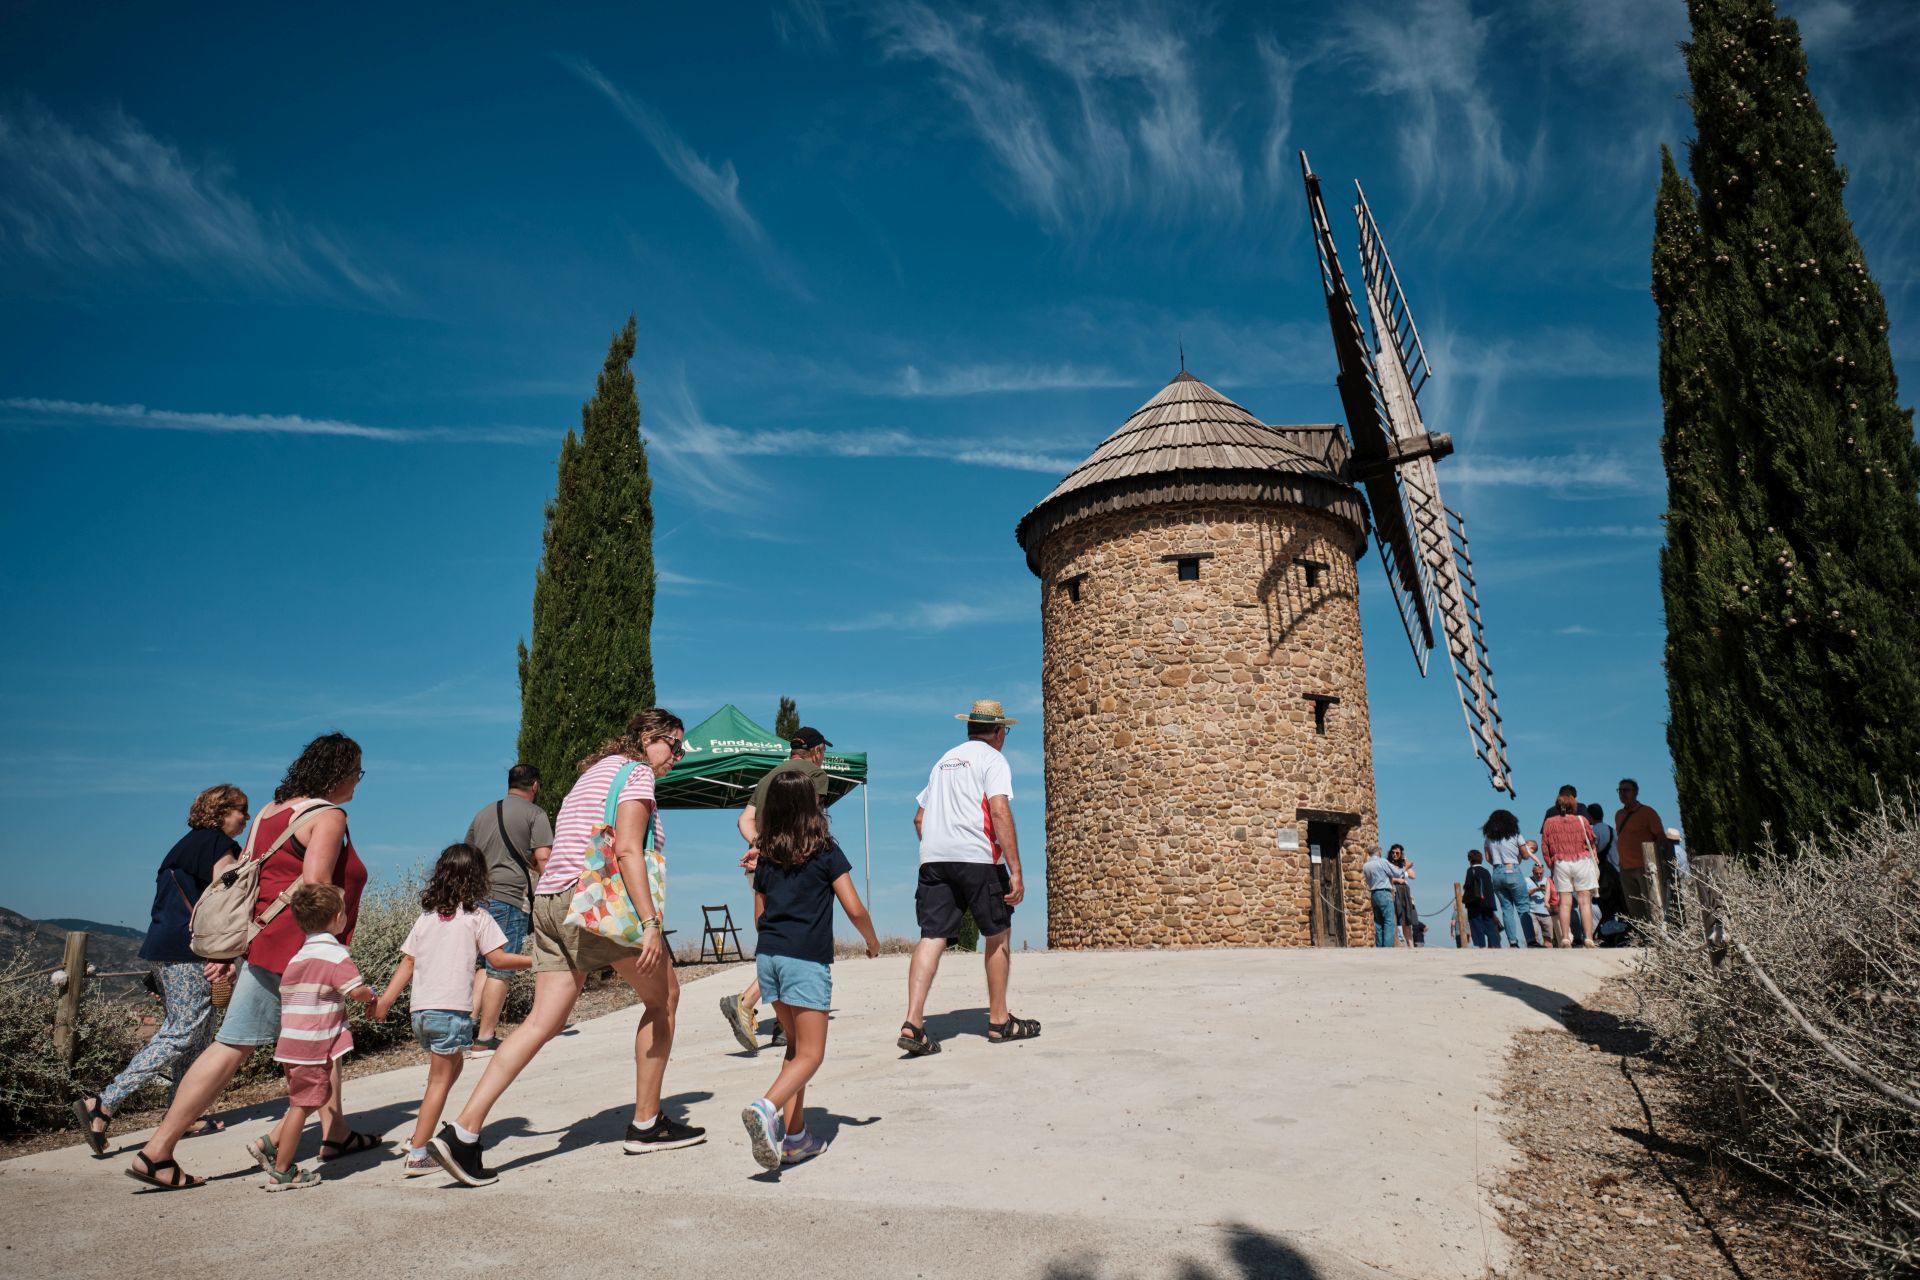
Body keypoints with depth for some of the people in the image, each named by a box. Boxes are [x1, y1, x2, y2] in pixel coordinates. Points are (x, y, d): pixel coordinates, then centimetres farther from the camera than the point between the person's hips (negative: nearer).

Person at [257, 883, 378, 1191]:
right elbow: (357, 991, -20)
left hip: (292, 1043, 9)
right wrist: (371, 993, 1)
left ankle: (269, 1143, 18)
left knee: (309, 1099, 22)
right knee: (302, 1105, 2)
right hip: (313, 1046, -9)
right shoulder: (335, 953, -14)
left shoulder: (298, 956, 13)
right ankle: (282, 1172, 10)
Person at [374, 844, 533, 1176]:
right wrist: (534, 960, 3)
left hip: (421, 1009, 6)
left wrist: (386, 999, 14)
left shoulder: (426, 917, 13)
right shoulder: (477, 916, -3)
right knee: (440, 1081, 0)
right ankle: (417, 1155, -2)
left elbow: (407, 963, 10)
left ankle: (422, 1137, 20)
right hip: (451, 1009, -6)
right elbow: (497, 959, -6)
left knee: (450, 1068, 21)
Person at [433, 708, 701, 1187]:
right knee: (663, 997, 8)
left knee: (543, 1022, 4)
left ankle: (463, 1131, -4)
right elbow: (627, 849, -16)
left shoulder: (593, 772, 25)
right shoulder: (636, 772, -3)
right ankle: (647, 1124, 15)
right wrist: (651, 923, -21)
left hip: (550, 901, 8)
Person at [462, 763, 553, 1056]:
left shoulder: (483, 813, 17)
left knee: (485, 964, 18)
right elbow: (543, 859, -12)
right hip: (511, 896, -6)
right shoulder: (534, 813, -3)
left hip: (480, 895, 7)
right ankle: (485, 1039, 2)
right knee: (499, 969, -2)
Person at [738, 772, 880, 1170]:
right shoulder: (826, 852, -3)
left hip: (768, 956, 6)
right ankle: (766, 1108, -26)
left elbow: (759, 916, 17)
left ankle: (795, 1135, 17)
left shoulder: (766, 858, 11)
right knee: (810, 1055, -2)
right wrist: (872, 941, 11)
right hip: (807, 960, -6)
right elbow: (854, 909, -6)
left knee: (796, 1045, 19)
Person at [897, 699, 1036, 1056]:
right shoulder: (993, 760, 1)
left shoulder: (944, 761, 23)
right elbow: (999, 812, -13)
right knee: (998, 934, 10)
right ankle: (999, 1022, 18)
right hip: (977, 856, -5)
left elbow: (920, 818, 24)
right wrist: (1016, 871, -16)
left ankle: (913, 1023, -15)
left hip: (933, 857, 6)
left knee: (932, 936, -2)